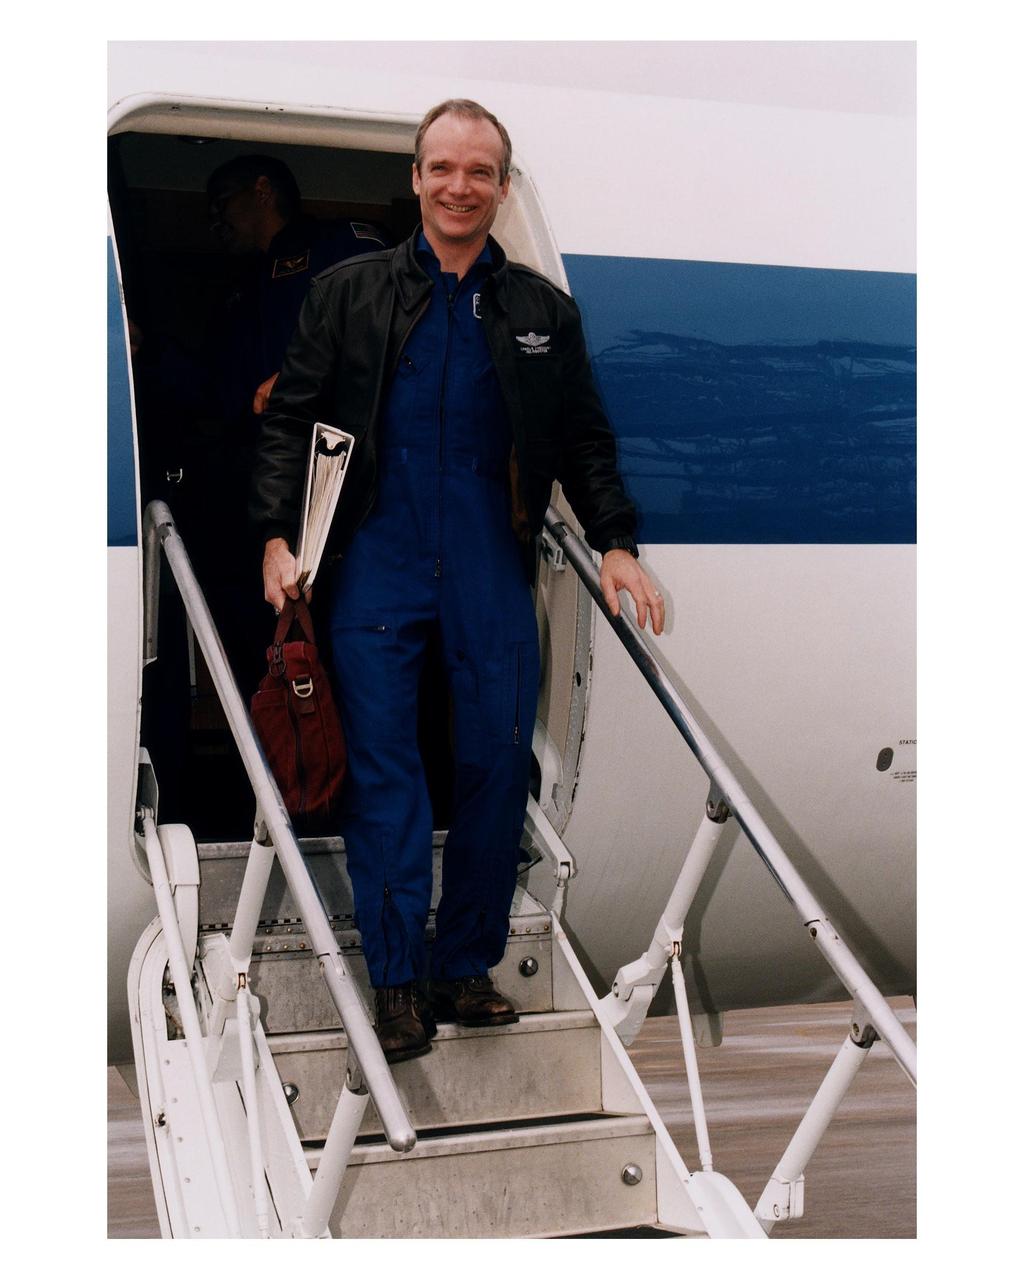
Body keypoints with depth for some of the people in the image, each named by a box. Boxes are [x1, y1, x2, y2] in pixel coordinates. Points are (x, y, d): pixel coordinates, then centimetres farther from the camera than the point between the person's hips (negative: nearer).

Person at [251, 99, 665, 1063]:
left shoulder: (545, 312, 11)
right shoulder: (347, 294, 6)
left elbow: (585, 442, 15)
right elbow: (290, 419, 5)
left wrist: (615, 542, 2)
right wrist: (277, 534, -6)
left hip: (493, 572, 2)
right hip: (377, 561, -1)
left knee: (498, 766, 3)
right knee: (382, 771, -3)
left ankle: (468, 967, 16)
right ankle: (398, 983, 4)